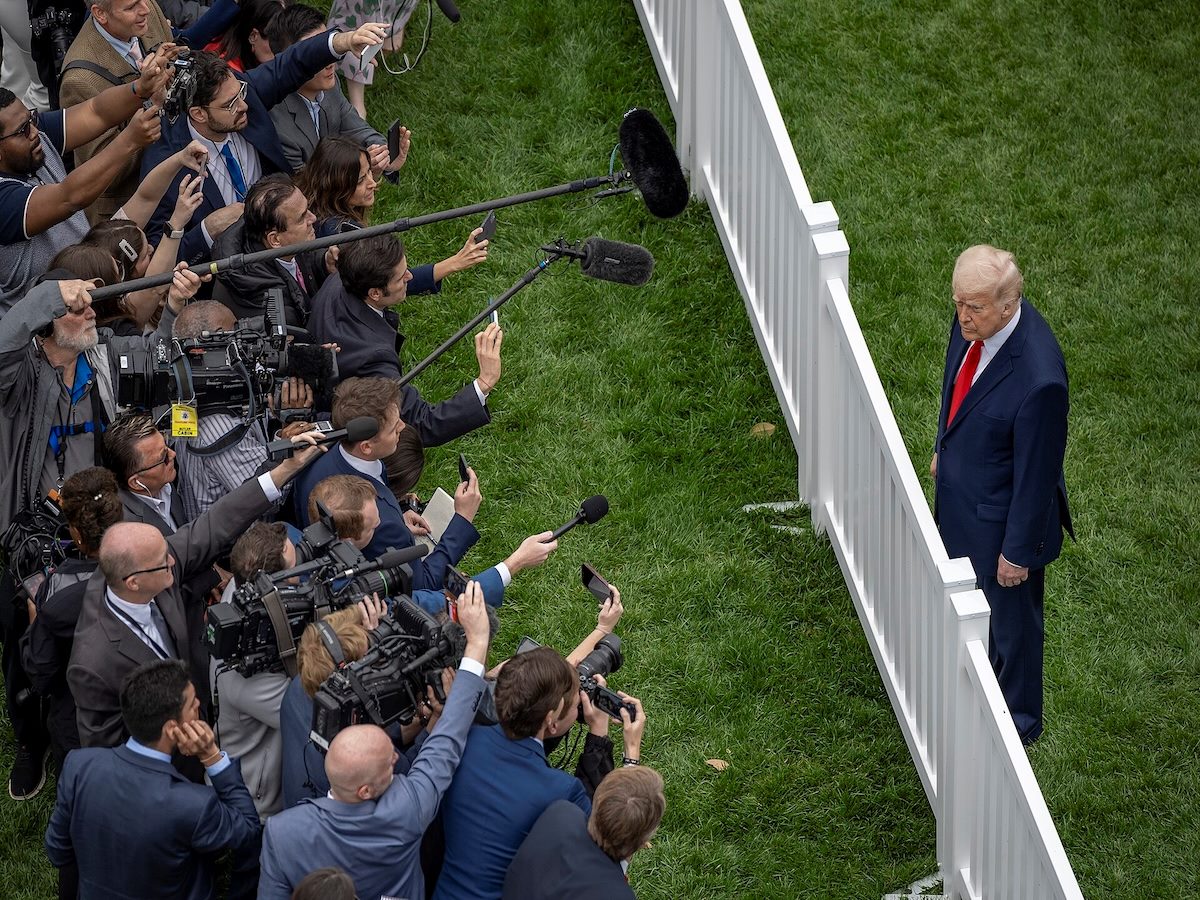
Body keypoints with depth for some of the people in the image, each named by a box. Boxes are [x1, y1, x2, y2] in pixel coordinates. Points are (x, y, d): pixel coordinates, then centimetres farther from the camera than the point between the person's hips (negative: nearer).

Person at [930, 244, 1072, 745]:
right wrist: (943, 450, 20)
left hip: (1003, 514, -7)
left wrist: (1018, 550, -16)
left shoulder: (1038, 379, -41)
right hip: (958, 489, 8)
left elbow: (1037, 473, -27)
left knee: (1010, 617, 18)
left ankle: (1019, 718, 43)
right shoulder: (975, 321, -17)